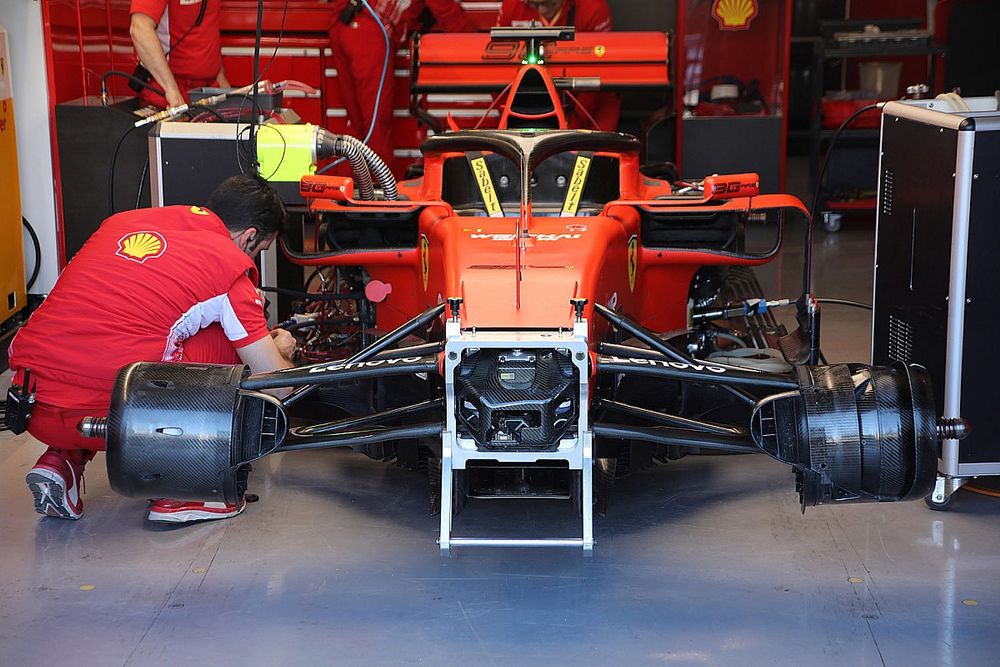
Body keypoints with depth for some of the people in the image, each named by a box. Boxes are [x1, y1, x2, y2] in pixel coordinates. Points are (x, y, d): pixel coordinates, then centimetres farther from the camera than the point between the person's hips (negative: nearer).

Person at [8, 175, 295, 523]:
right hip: (104, 414, -6)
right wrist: (281, 350, 30)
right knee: (228, 338, 16)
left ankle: (61, 459, 16)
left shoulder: (122, 221, 20)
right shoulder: (229, 263, 3)